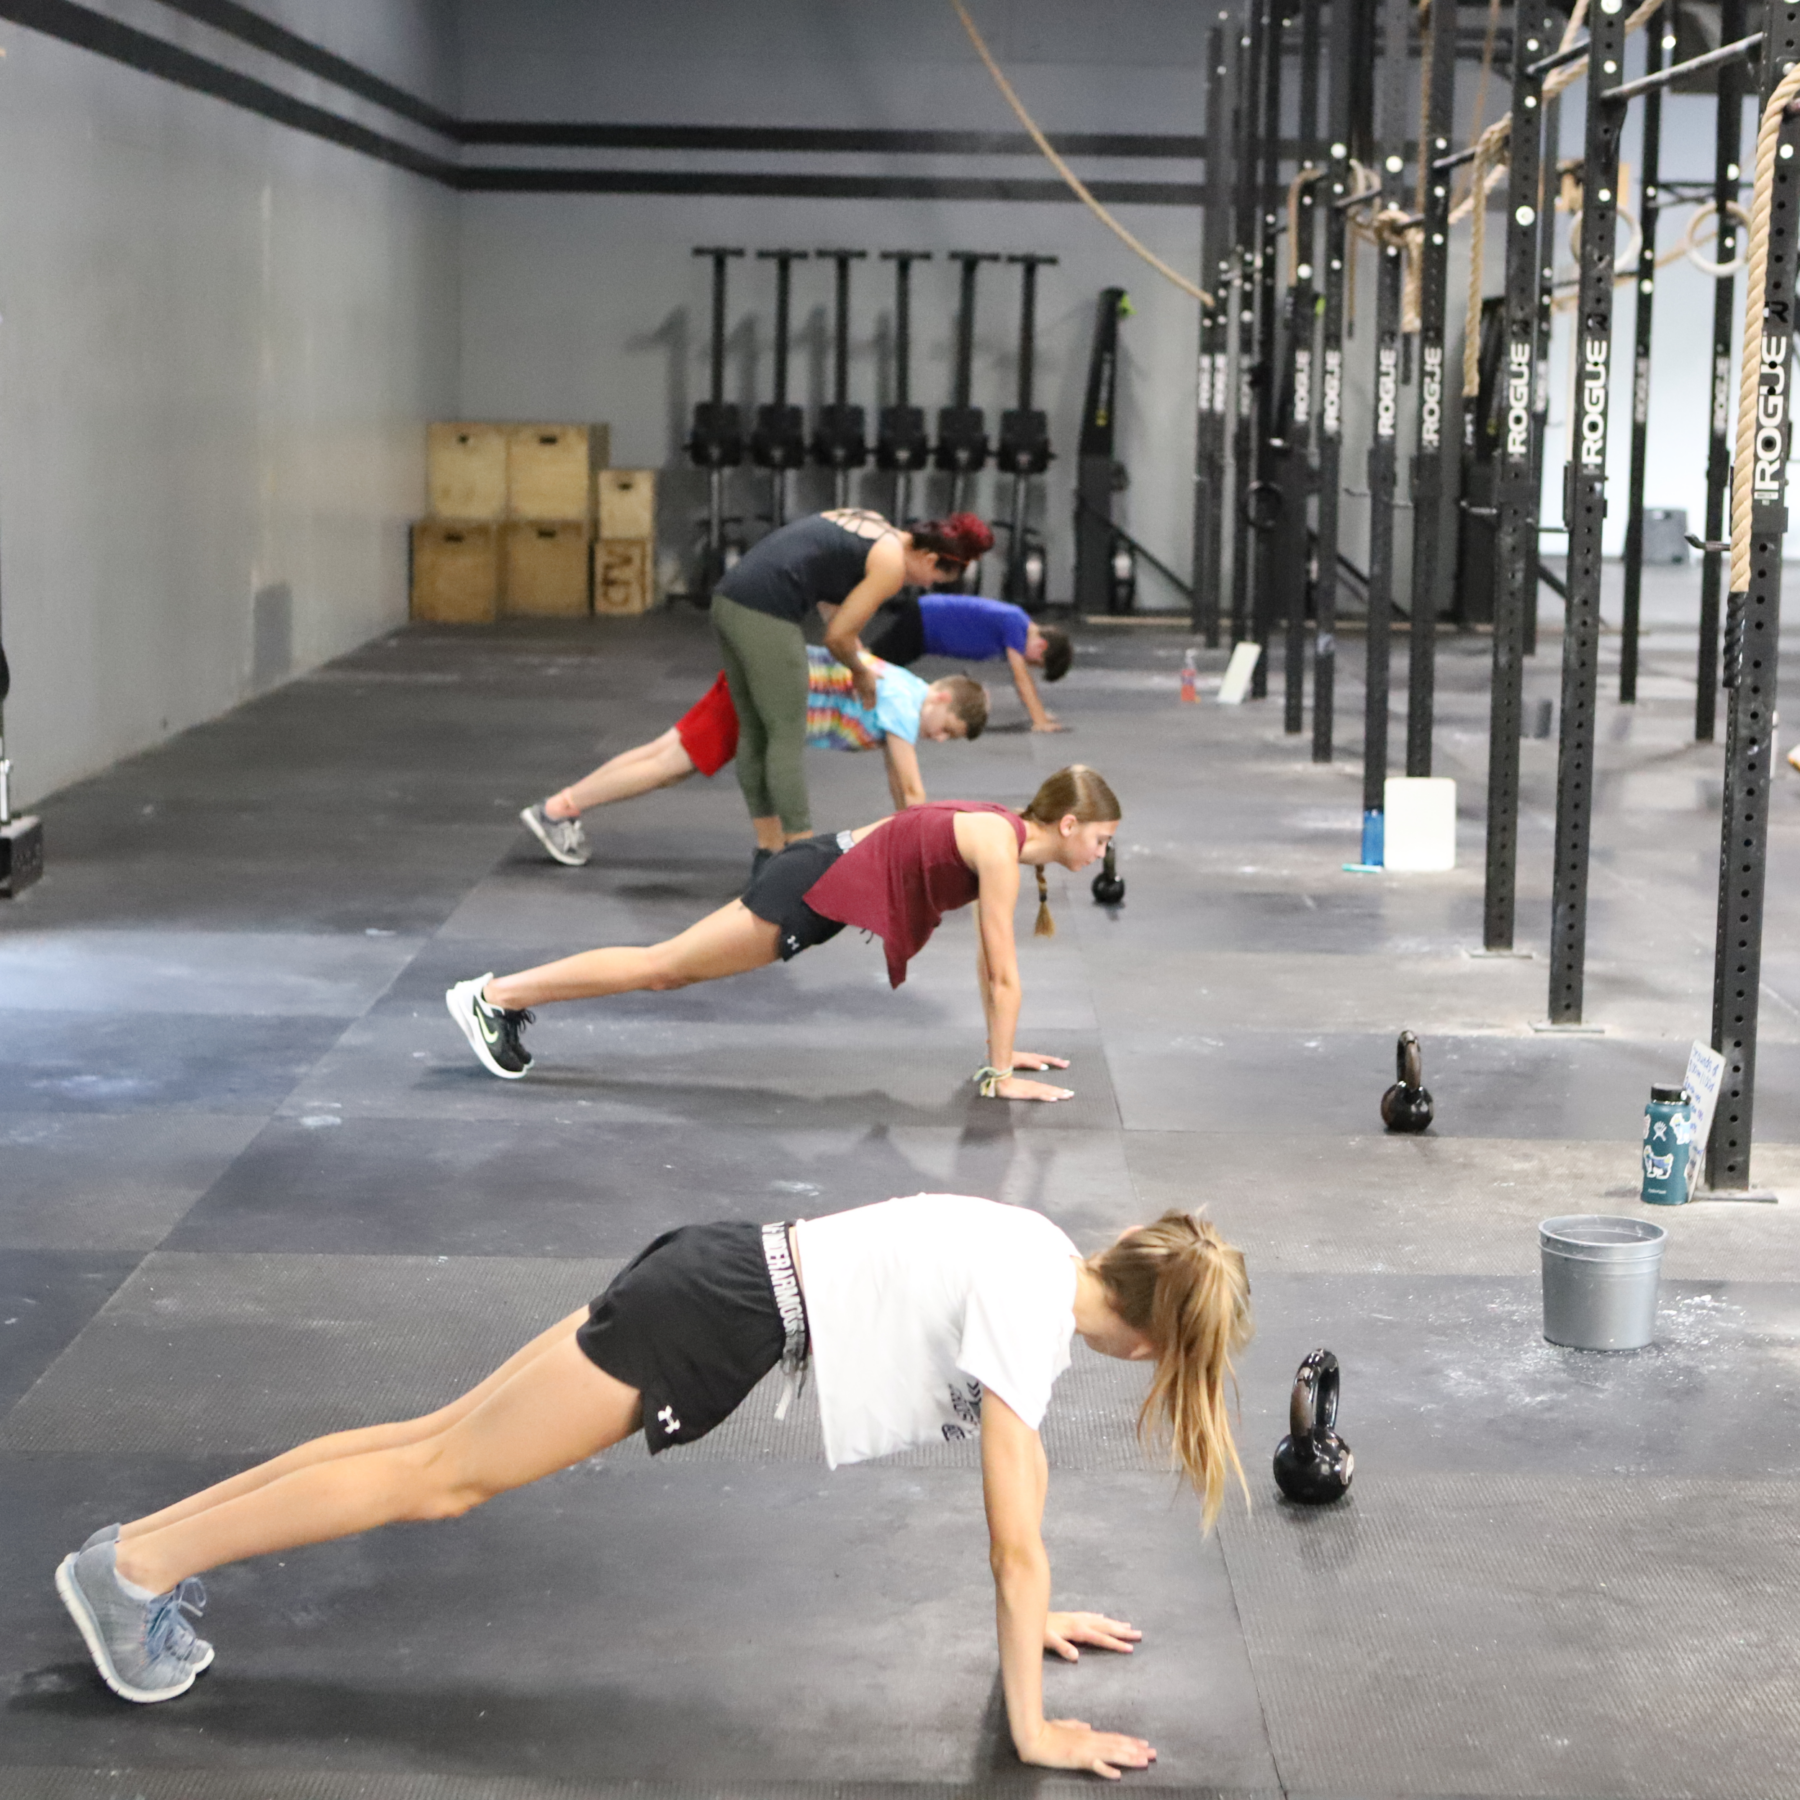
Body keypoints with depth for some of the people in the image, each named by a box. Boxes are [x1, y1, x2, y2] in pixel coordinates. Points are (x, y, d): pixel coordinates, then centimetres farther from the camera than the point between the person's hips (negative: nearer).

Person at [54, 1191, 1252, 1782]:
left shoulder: (1059, 1267, 8)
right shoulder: (1033, 1318, -18)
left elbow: (1019, 1456, 21)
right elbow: (1017, 1539, -18)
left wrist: (1032, 1617, 26)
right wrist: (1032, 1728, -12)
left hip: (735, 1285, 8)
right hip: (724, 1319, -8)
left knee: (448, 1446, 11)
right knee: (447, 1472, -2)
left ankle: (155, 1547, 15)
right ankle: (138, 1565, 2)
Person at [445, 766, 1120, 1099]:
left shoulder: (1010, 834, 6)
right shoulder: (1001, 849, -22)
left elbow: (987, 962, 15)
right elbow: (1004, 973, -20)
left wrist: (1001, 1049, 17)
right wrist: (1000, 1077, -14)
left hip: (830, 870, 8)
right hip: (812, 891, -8)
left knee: (673, 971, 14)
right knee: (663, 966, -2)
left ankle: (508, 995, 20)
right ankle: (493, 997, 3)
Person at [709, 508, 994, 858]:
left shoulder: (870, 523, 21)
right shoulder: (892, 564, -5)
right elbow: (838, 636, -4)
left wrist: (855, 654, 30)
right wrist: (861, 672, 15)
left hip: (729, 600, 9)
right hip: (763, 615, -9)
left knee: (754, 733, 15)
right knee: (786, 737, -1)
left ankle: (769, 847, 24)